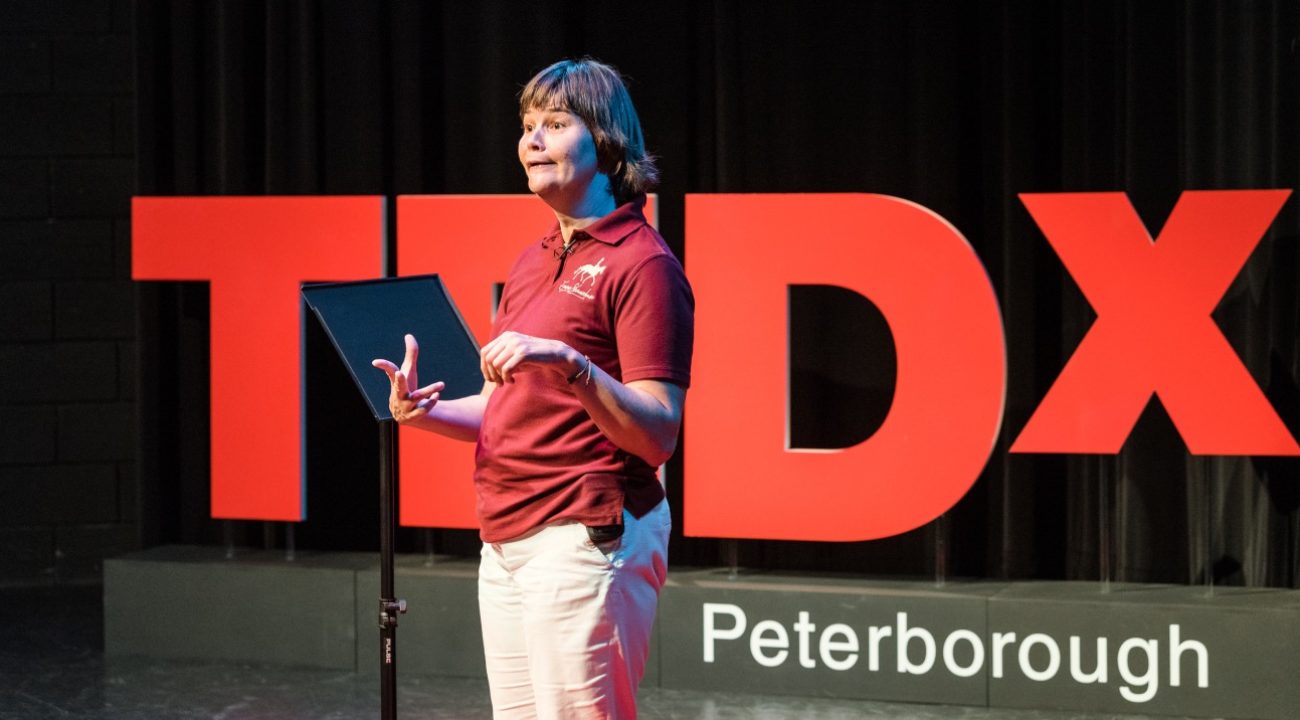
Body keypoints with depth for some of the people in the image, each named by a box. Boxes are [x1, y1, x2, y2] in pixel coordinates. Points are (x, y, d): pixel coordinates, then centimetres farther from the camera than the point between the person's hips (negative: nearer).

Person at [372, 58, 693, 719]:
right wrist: (422, 411, 4)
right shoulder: (534, 261, 18)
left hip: (585, 539, -8)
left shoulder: (641, 263, -9)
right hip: (507, 541, 9)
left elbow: (657, 434, -16)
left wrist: (568, 361, -29)